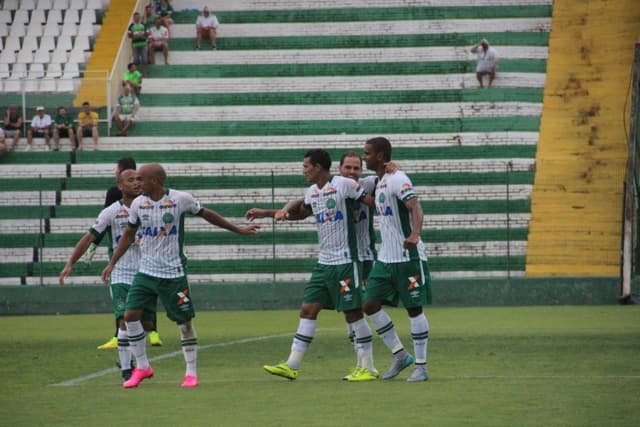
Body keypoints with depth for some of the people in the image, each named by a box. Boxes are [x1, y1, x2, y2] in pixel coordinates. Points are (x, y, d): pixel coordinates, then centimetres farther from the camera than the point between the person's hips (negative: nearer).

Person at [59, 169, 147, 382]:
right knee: (125, 321, -15)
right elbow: (89, 237, -2)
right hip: (121, 275, -3)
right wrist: (70, 263, -8)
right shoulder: (111, 212, -3)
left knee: (146, 323, 5)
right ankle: (126, 369, -9)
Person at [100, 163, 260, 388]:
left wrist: (238, 230, 11)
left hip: (173, 273, -3)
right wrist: (112, 263, 12)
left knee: (185, 320, -1)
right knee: (130, 314, -7)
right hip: (146, 271, 3)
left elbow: (206, 214, 5)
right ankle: (142, 367, 8)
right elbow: (128, 234, 14)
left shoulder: (181, 199, -10)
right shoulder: (138, 204, 1)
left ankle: (191, 372, 11)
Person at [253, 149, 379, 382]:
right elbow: (301, 212, 30)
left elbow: (373, 201, -6)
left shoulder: (344, 185, -10)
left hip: (345, 260, -7)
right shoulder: (312, 192, 13)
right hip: (323, 262, 7)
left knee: (353, 312, -4)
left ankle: (368, 368, 4)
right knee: (308, 309, 2)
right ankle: (292, 365, 3)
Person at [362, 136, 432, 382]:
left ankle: (421, 366, 4)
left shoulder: (397, 180, -14)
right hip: (385, 258, 9)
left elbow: (416, 208, -27)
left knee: (414, 308, -2)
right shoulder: (379, 182, 14)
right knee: (370, 304, 3)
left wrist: (415, 235, -43)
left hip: (408, 258, -9)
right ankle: (400, 355, 12)